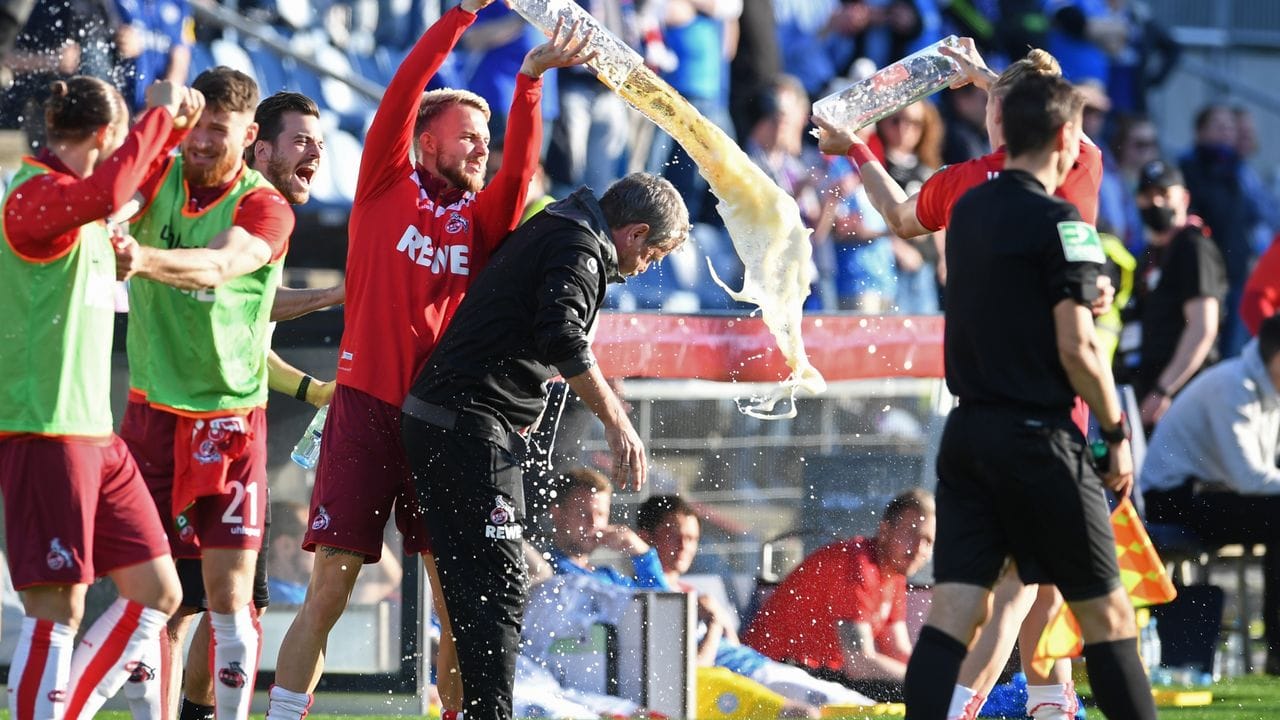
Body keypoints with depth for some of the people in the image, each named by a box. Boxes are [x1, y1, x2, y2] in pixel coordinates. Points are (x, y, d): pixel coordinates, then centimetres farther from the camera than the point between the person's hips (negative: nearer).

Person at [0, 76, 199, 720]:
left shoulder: (74, 196, 17)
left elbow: (131, 190, 40)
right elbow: (108, 192, -35)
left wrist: (171, 126, 26)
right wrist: (158, 113, -24)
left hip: (95, 433, 10)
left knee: (157, 593, 8)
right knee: (56, 608, -12)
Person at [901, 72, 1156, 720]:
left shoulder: (966, 211, 10)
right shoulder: (1057, 223, -12)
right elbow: (1076, 349, -15)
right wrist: (1117, 433, -5)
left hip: (966, 434, 6)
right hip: (1038, 440, -6)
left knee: (952, 613, -1)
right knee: (1105, 613, 4)